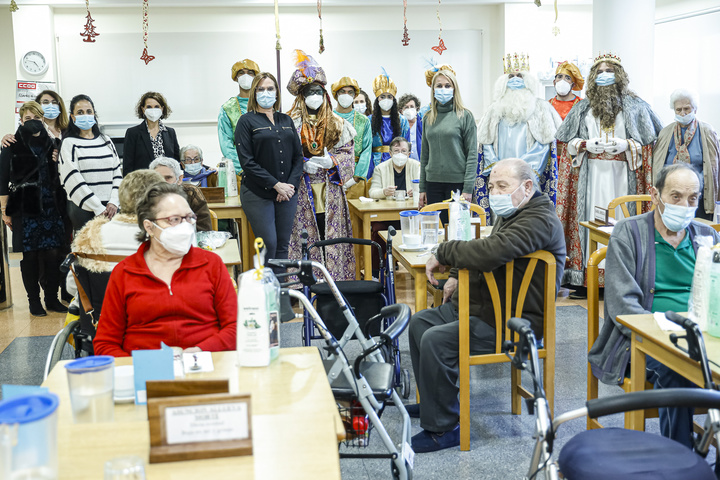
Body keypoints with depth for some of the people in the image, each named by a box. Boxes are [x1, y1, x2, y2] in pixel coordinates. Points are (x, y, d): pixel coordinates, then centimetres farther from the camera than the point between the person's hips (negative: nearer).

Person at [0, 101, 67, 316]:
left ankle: (52, 299, 12)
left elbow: (60, 175, 18)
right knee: (30, 256, 1)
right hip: (25, 209, -3)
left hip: (51, 208, 3)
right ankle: (34, 301, 11)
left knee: (54, 254, -1)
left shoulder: (53, 143, 12)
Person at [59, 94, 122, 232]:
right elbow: (74, 180, -7)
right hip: (83, 209, -4)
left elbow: (117, 172, 10)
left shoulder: (106, 140, 14)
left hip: (109, 207, 4)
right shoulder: (69, 143, 1)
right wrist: (98, 208, -12)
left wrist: (113, 202, -5)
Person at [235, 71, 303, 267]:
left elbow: (298, 155, 11)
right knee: (268, 244, -9)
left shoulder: (286, 121, 14)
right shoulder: (247, 121, -1)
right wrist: (275, 184, -14)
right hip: (258, 193, -4)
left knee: (283, 245, 6)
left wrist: (291, 184, -5)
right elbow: (247, 161, -9)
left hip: (288, 192, 5)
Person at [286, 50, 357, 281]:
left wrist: (331, 161, -12)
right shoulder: (291, 123, 3)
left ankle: (333, 281, 10)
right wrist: (302, 165, -15)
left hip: (330, 189, 2)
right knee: (305, 236, -2)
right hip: (302, 190, -2)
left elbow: (348, 153, 7)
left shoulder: (337, 123, 9)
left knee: (331, 236, 1)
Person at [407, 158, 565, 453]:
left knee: (435, 341, -25)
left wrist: (442, 253, -21)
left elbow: (490, 253, -36)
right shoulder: (512, 214, 14)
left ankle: (442, 429, -13)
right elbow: (489, 255, 30)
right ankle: (432, 402, 27)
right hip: (481, 305, 11)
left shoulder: (538, 221, -21)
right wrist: (458, 276, 11)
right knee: (419, 322, 13)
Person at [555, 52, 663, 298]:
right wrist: (586, 144, -5)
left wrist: (626, 145, -10)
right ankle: (587, 279, -3)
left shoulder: (635, 105, 9)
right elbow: (567, 141, 12)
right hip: (591, 174, 1)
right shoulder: (583, 108, 14)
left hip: (622, 174, -1)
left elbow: (647, 142, 6)